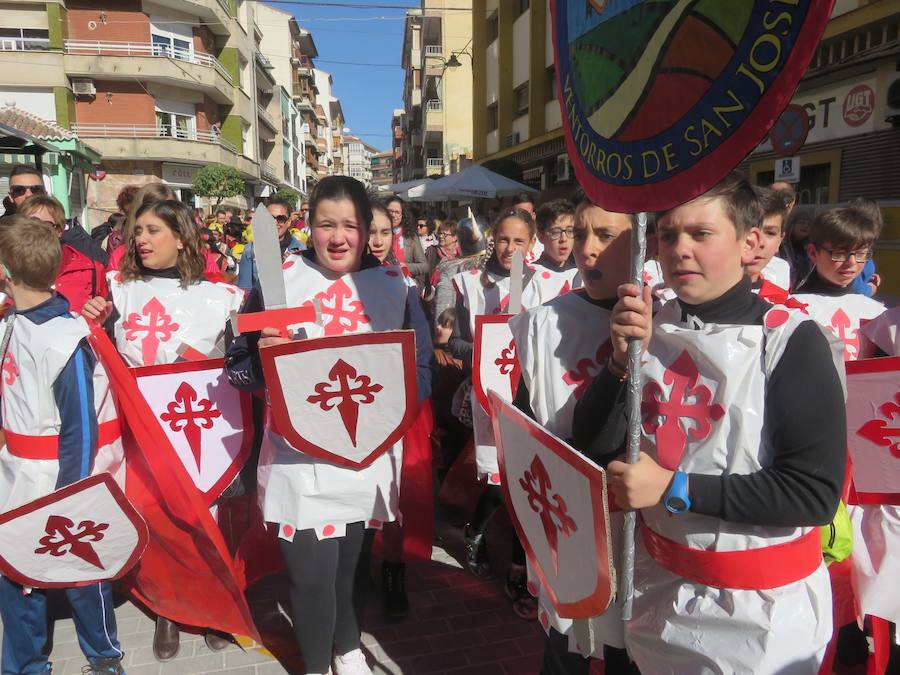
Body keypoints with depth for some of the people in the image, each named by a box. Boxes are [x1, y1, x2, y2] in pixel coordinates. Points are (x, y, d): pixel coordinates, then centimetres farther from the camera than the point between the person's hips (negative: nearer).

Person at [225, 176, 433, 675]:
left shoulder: (394, 284, 1)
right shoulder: (278, 279, -3)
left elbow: (421, 371, 2)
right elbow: (238, 369, -1)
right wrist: (263, 355, -22)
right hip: (299, 456, -2)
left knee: (354, 559, 19)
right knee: (311, 569, 4)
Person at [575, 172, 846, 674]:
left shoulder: (792, 341, -16)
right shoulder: (650, 329, -4)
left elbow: (816, 492, -20)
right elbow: (591, 444, -6)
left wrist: (674, 488, -22)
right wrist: (624, 359, -22)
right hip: (658, 581, 4)